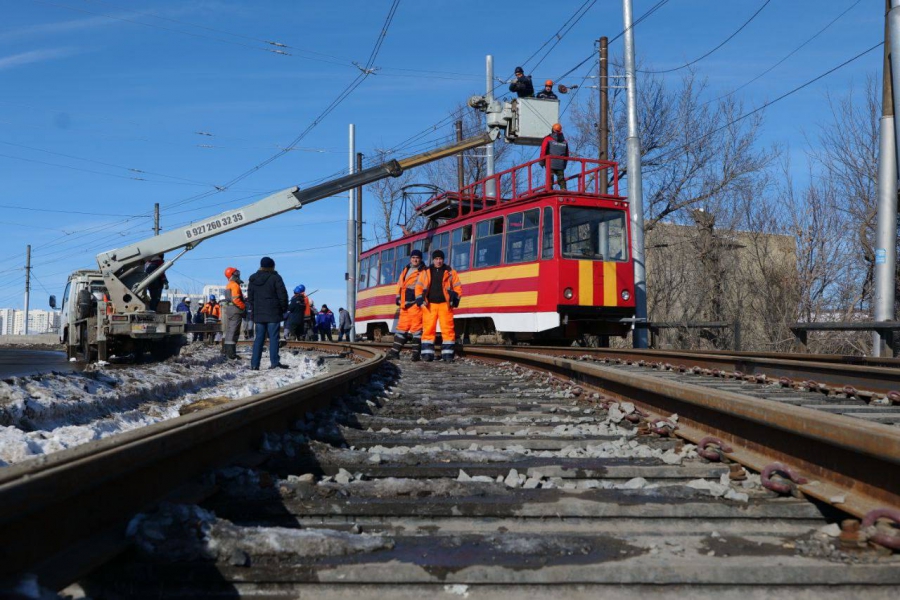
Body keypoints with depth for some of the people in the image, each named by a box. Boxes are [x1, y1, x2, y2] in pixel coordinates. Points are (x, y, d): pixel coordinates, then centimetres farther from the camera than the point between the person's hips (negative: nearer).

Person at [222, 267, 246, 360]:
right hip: (236, 310, -10)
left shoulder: (228, 286, 18)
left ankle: (227, 352, 20)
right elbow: (235, 299, -23)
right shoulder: (235, 285, -13)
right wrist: (244, 307, -14)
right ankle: (231, 354, -11)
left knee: (229, 331, 15)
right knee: (234, 332, -9)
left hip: (228, 309, 10)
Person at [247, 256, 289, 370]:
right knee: (273, 337, -3)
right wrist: (284, 309, 4)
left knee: (259, 338, 7)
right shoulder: (275, 278, -7)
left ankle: (254, 364, 4)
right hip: (273, 313, -5)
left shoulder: (253, 279, 10)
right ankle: (274, 362, -8)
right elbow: (282, 295, -8)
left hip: (258, 314, 5)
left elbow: (250, 297, 14)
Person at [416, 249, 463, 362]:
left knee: (447, 329, -6)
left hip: (445, 304, -1)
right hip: (429, 305, 1)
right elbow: (419, 287, 10)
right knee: (428, 329, -2)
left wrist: (455, 300, -1)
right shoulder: (426, 272, 12)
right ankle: (427, 353, 2)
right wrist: (420, 299, -3)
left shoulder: (450, 272, 9)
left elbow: (457, 287, 9)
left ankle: (447, 354, -1)